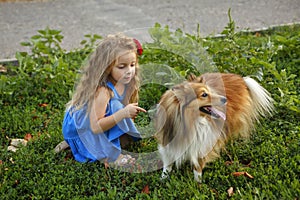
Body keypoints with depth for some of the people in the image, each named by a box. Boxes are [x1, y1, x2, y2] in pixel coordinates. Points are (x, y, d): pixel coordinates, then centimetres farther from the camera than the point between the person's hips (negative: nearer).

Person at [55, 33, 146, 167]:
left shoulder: (124, 82, -11)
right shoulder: (102, 91, -36)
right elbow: (95, 127, -39)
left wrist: (131, 112, -16)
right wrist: (123, 113, -44)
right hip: (77, 129, -9)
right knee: (114, 106, -28)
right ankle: (108, 155, -14)